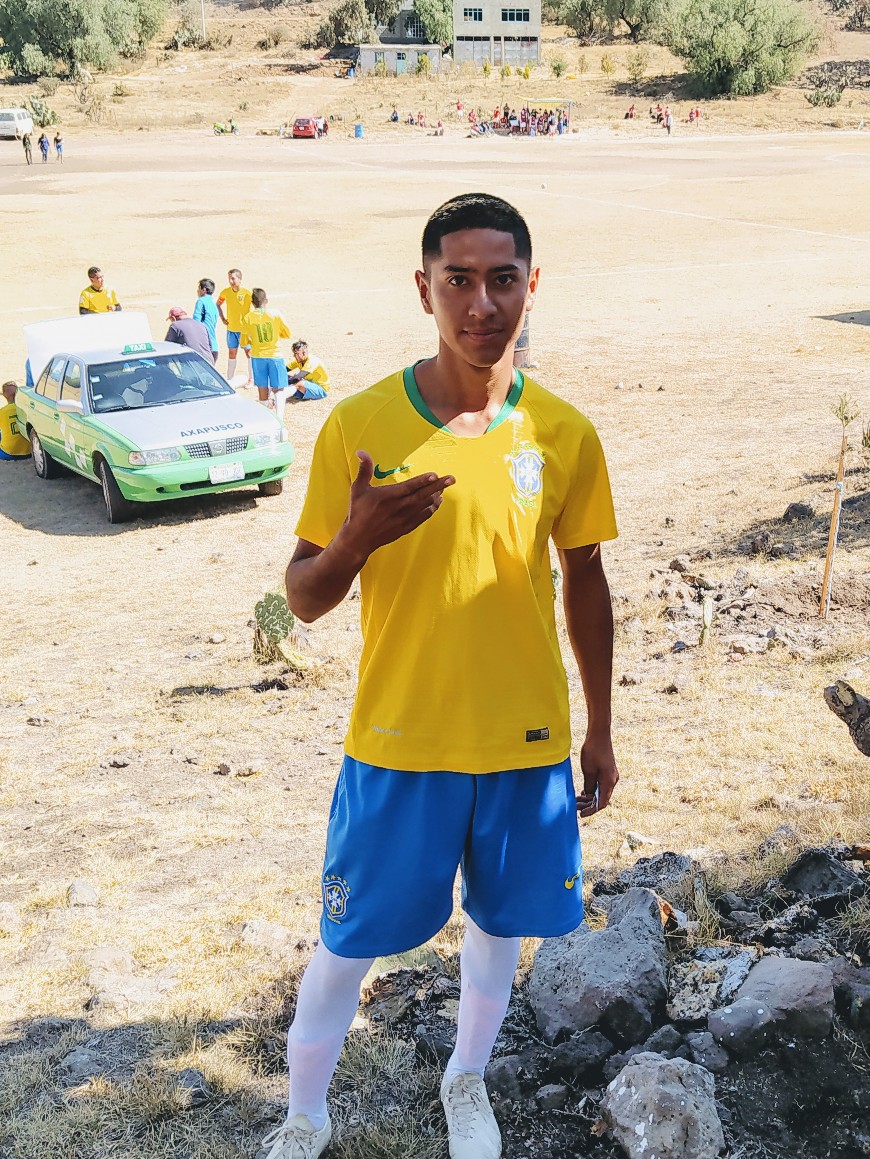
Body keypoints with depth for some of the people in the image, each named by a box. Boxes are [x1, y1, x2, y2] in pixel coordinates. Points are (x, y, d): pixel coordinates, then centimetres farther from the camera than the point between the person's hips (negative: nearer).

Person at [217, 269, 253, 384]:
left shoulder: (247, 293, -15)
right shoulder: (226, 292, -1)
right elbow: (218, 304, 16)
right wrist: (222, 318, 6)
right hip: (231, 328, 4)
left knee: (249, 352, 3)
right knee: (231, 353, 10)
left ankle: (251, 379, 12)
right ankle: (230, 378, 18)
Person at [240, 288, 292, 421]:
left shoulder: (247, 318, -4)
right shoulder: (275, 315, -7)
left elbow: (244, 342, 3)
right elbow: (287, 334, 4)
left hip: (258, 357, 1)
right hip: (275, 356, -1)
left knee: (263, 390, 11)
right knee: (279, 390, 4)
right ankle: (279, 418, -13)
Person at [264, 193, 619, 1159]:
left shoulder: (564, 433, -6)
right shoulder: (358, 424, -12)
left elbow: (585, 581, 6)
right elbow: (305, 598, -7)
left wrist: (599, 734, 10)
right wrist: (356, 541, -29)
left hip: (526, 742, 2)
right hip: (396, 743, -2)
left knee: (500, 924, 20)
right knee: (345, 943, 10)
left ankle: (467, 1081, 49)